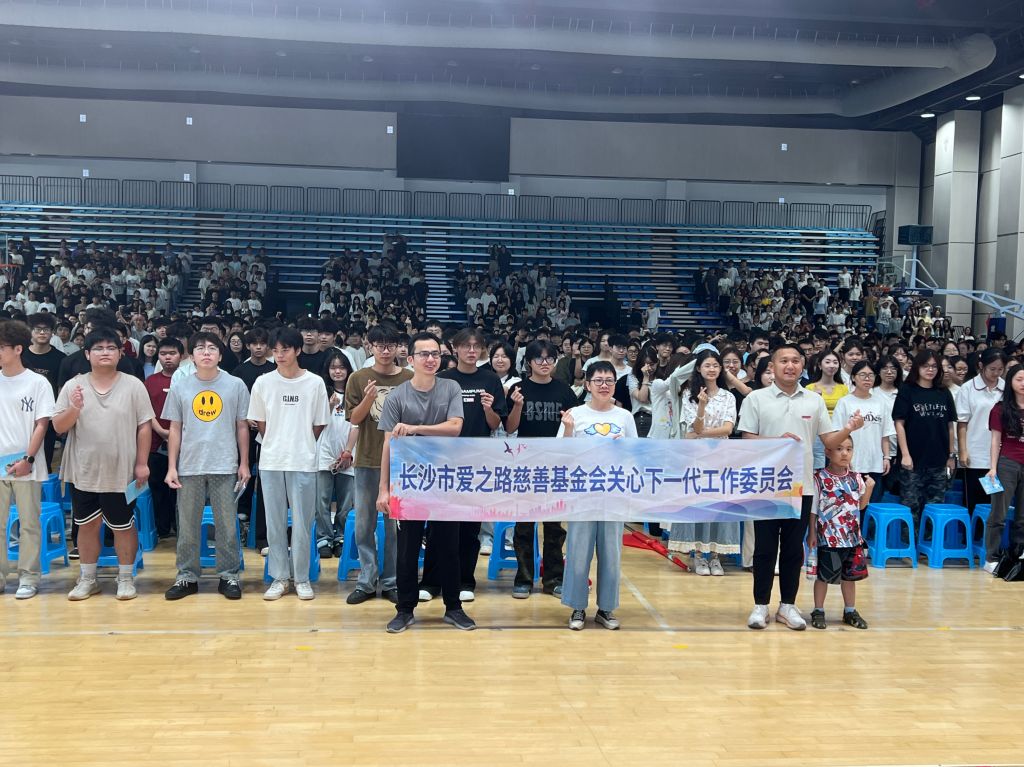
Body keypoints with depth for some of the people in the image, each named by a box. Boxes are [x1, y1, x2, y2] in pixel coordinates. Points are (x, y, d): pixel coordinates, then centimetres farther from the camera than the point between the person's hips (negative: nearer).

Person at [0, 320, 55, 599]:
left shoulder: (38, 382, -4)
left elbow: (41, 424, -5)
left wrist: (28, 459, -12)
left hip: (26, 466, -3)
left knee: (29, 524, 4)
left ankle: (28, 578, 12)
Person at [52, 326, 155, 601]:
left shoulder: (133, 385, -3)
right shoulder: (73, 386, 1)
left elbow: (144, 427, -2)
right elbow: (59, 427, 0)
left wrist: (142, 463, -6)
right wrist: (74, 408, -19)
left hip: (121, 472, -2)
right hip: (84, 472, 2)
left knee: (123, 526, 8)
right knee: (87, 525, 13)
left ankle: (126, 578, 21)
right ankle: (88, 579, 26)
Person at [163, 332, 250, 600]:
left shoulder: (236, 385, 1)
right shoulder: (180, 388, 5)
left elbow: (242, 427, 6)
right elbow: (175, 429, 8)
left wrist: (244, 463, 3)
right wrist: (171, 467, 4)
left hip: (225, 466, -1)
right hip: (189, 467, 1)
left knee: (227, 524, 5)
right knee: (188, 524, 8)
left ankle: (228, 575, 15)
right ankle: (187, 576, 18)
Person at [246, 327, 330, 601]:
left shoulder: (315, 383, -1)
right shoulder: (263, 383, 2)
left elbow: (319, 425, 6)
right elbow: (260, 423, 11)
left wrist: (301, 445, 8)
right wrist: (278, 444, 9)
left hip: (303, 462, -1)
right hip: (271, 462, 1)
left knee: (302, 523, 2)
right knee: (275, 522, 7)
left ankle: (302, 578, 14)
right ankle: (279, 577, 17)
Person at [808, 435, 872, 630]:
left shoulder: (856, 478, 4)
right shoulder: (819, 478, -10)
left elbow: (860, 505, 13)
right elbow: (813, 509, -6)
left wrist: (869, 487, -2)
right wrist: (812, 533, -6)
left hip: (852, 536, 5)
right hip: (828, 537, -4)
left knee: (850, 575, 13)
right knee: (824, 575, 3)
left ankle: (850, 611, 27)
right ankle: (818, 611, 17)